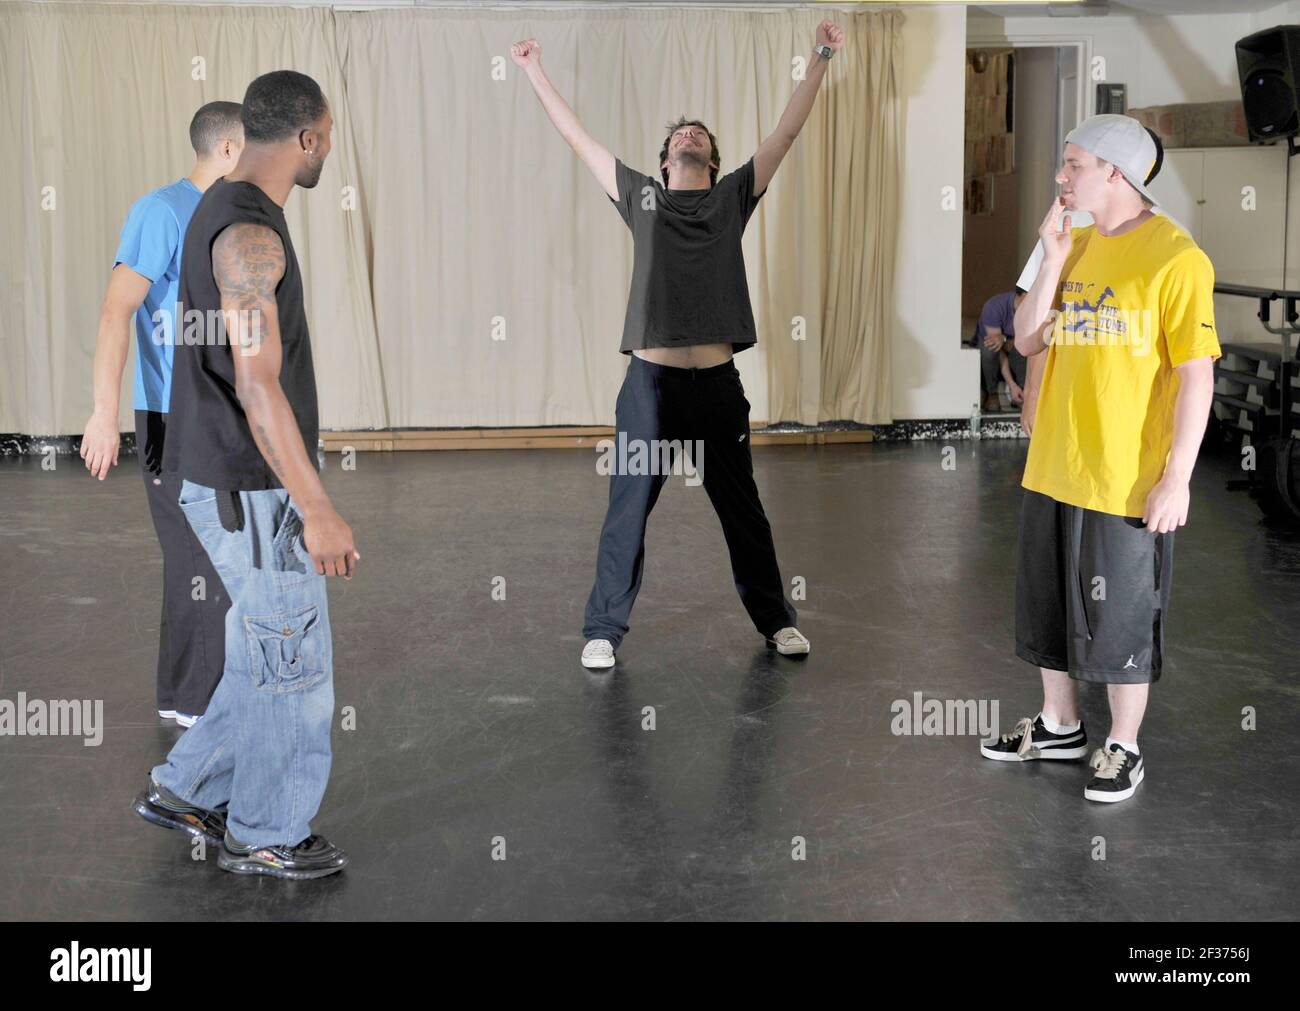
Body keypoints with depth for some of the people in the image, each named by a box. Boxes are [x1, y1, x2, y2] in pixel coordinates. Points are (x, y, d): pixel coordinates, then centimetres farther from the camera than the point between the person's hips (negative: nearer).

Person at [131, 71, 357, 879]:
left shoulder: (224, 210, 11)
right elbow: (257, 385, -26)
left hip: (232, 478, 10)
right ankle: (265, 836, 18)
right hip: (253, 489, -10)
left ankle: (188, 789, 29)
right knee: (293, 660, 4)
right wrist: (317, 510, -25)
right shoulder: (251, 234, -21)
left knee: (274, 649, 20)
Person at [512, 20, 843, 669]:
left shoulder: (734, 196, 11)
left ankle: (775, 620, 24)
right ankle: (603, 629, 14)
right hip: (651, 381, -1)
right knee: (627, 512, 3)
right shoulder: (640, 195, 10)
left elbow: (786, 132, 9)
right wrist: (535, 73, 17)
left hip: (717, 384, 1)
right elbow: (578, 137, 15)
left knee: (743, 511, 12)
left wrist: (819, 61, 5)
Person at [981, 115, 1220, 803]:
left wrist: (1177, 478, -17)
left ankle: (1124, 748, 22)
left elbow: (1196, 375, -14)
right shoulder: (1075, 247, 9)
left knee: (1121, 619, 5)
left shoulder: (1175, 257, -13)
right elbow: (1028, 342, 5)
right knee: (1050, 604, 18)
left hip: (1127, 481, -7)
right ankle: (1059, 726, 35)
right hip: (1051, 469, 7)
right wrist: (1054, 256, -5)